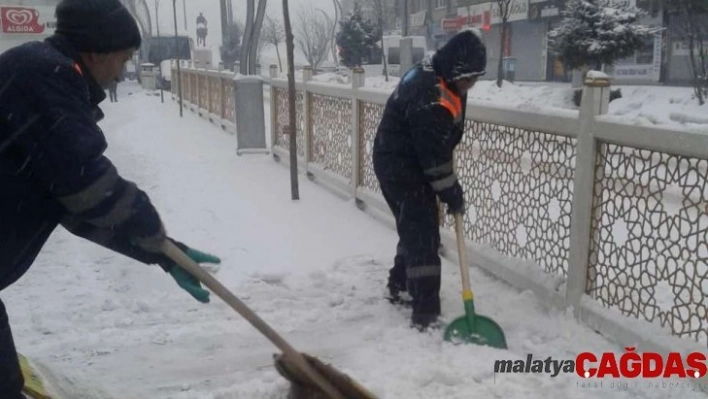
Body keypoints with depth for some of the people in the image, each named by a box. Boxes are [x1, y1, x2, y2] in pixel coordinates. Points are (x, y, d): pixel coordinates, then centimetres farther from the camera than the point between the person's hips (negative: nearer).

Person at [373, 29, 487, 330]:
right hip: (400, 166, -10)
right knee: (423, 235, -10)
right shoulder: (430, 98, -30)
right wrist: (453, 196, -14)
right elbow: (434, 156, -25)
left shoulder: (435, 74, 1)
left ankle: (400, 285, 38)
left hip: (409, 161, 10)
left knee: (416, 228, 20)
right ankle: (425, 314, -6)